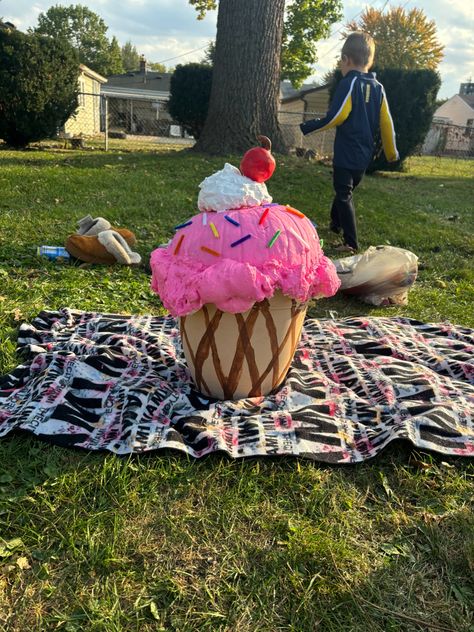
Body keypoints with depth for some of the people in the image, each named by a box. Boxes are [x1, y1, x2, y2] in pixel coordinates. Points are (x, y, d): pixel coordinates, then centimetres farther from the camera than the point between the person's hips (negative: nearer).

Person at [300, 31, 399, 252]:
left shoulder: (349, 83, -11)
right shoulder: (378, 87, 8)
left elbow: (335, 117, -19)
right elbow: (386, 122, 8)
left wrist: (307, 128, -9)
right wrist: (391, 152, 17)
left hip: (346, 154, -7)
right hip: (364, 155, 7)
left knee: (344, 195, -4)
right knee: (345, 190, 24)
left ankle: (351, 243, -8)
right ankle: (336, 224, 43)